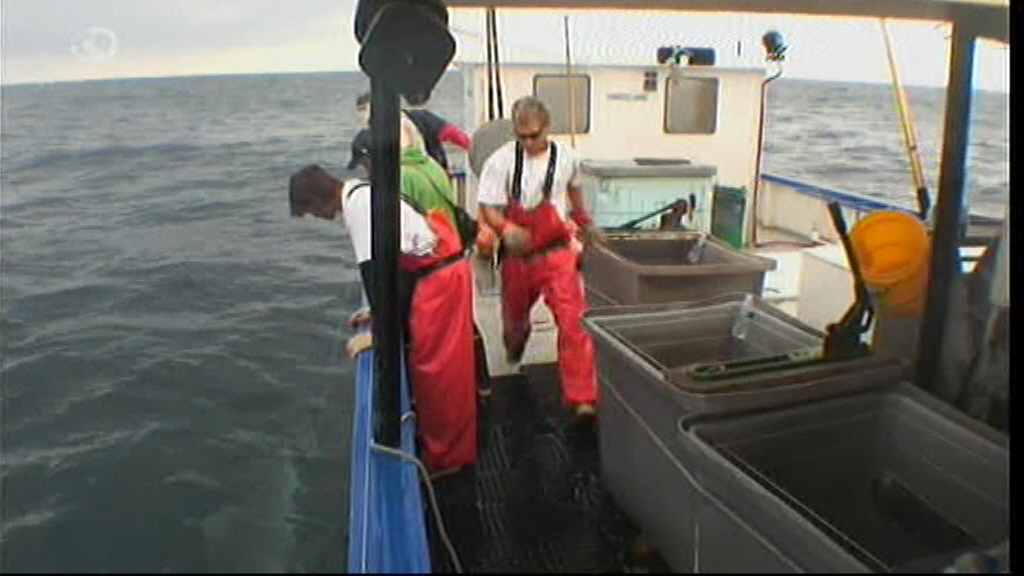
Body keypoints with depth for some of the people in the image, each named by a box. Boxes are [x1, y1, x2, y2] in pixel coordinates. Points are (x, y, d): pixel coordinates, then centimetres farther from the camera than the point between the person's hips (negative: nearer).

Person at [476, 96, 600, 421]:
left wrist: (584, 222, 32)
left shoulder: (564, 158, -2)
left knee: (572, 321, -13)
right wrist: (506, 228, -34)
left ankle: (581, 398, -7)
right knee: (515, 314, 23)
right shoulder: (500, 161, -11)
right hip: (518, 254, 0)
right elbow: (488, 207, -13)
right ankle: (514, 347, 60)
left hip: (557, 253, 0)